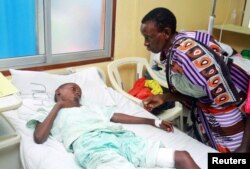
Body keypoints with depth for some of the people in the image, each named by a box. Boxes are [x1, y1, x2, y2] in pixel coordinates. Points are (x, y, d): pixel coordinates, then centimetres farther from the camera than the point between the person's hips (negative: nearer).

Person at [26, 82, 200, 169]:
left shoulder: (90, 107, 39)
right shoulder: (49, 114, 27)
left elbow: (120, 116, 34)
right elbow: (39, 137, 7)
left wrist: (154, 122, 31)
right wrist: (57, 106, 15)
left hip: (121, 137, 6)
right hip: (90, 143, -6)